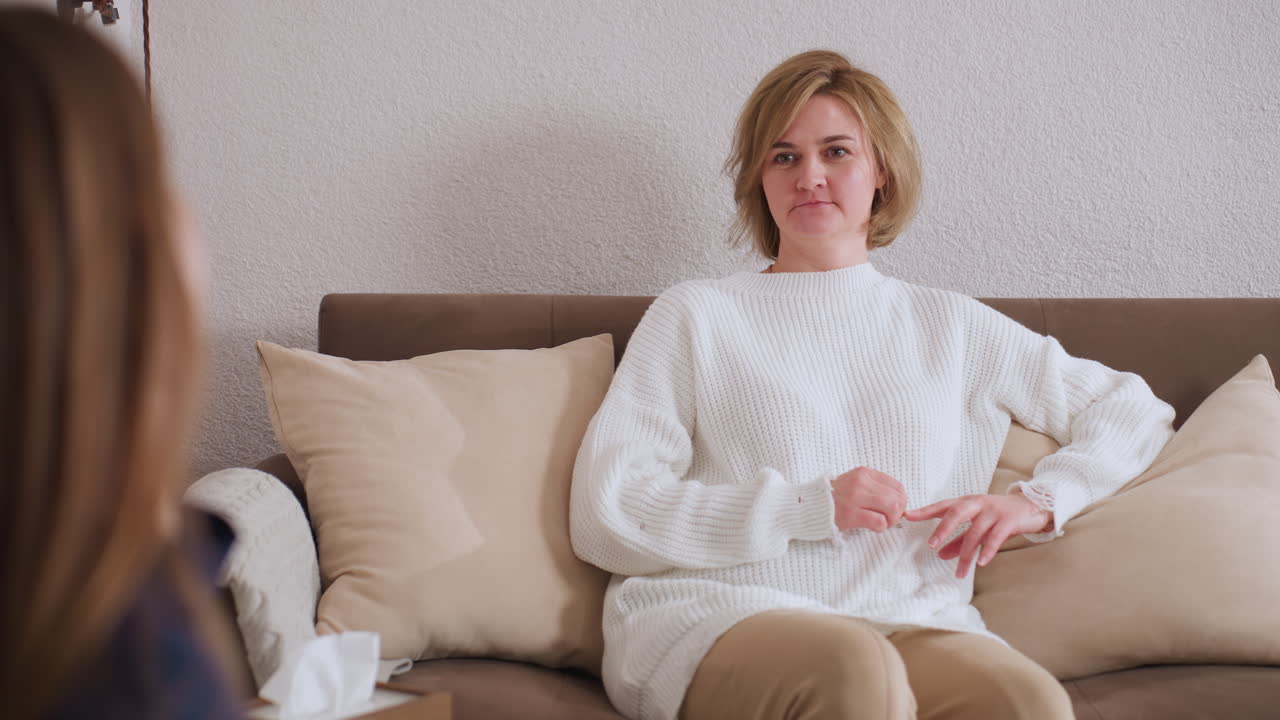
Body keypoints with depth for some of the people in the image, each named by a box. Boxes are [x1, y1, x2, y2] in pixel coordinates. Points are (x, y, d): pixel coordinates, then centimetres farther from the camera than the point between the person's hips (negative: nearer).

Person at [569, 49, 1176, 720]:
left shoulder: (950, 326, 22)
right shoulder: (694, 315, 13)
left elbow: (1134, 412, 27)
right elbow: (604, 516, 2)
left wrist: (1036, 502, 6)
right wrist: (809, 507, -7)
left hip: (911, 624, 2)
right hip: (720, 620, -2)